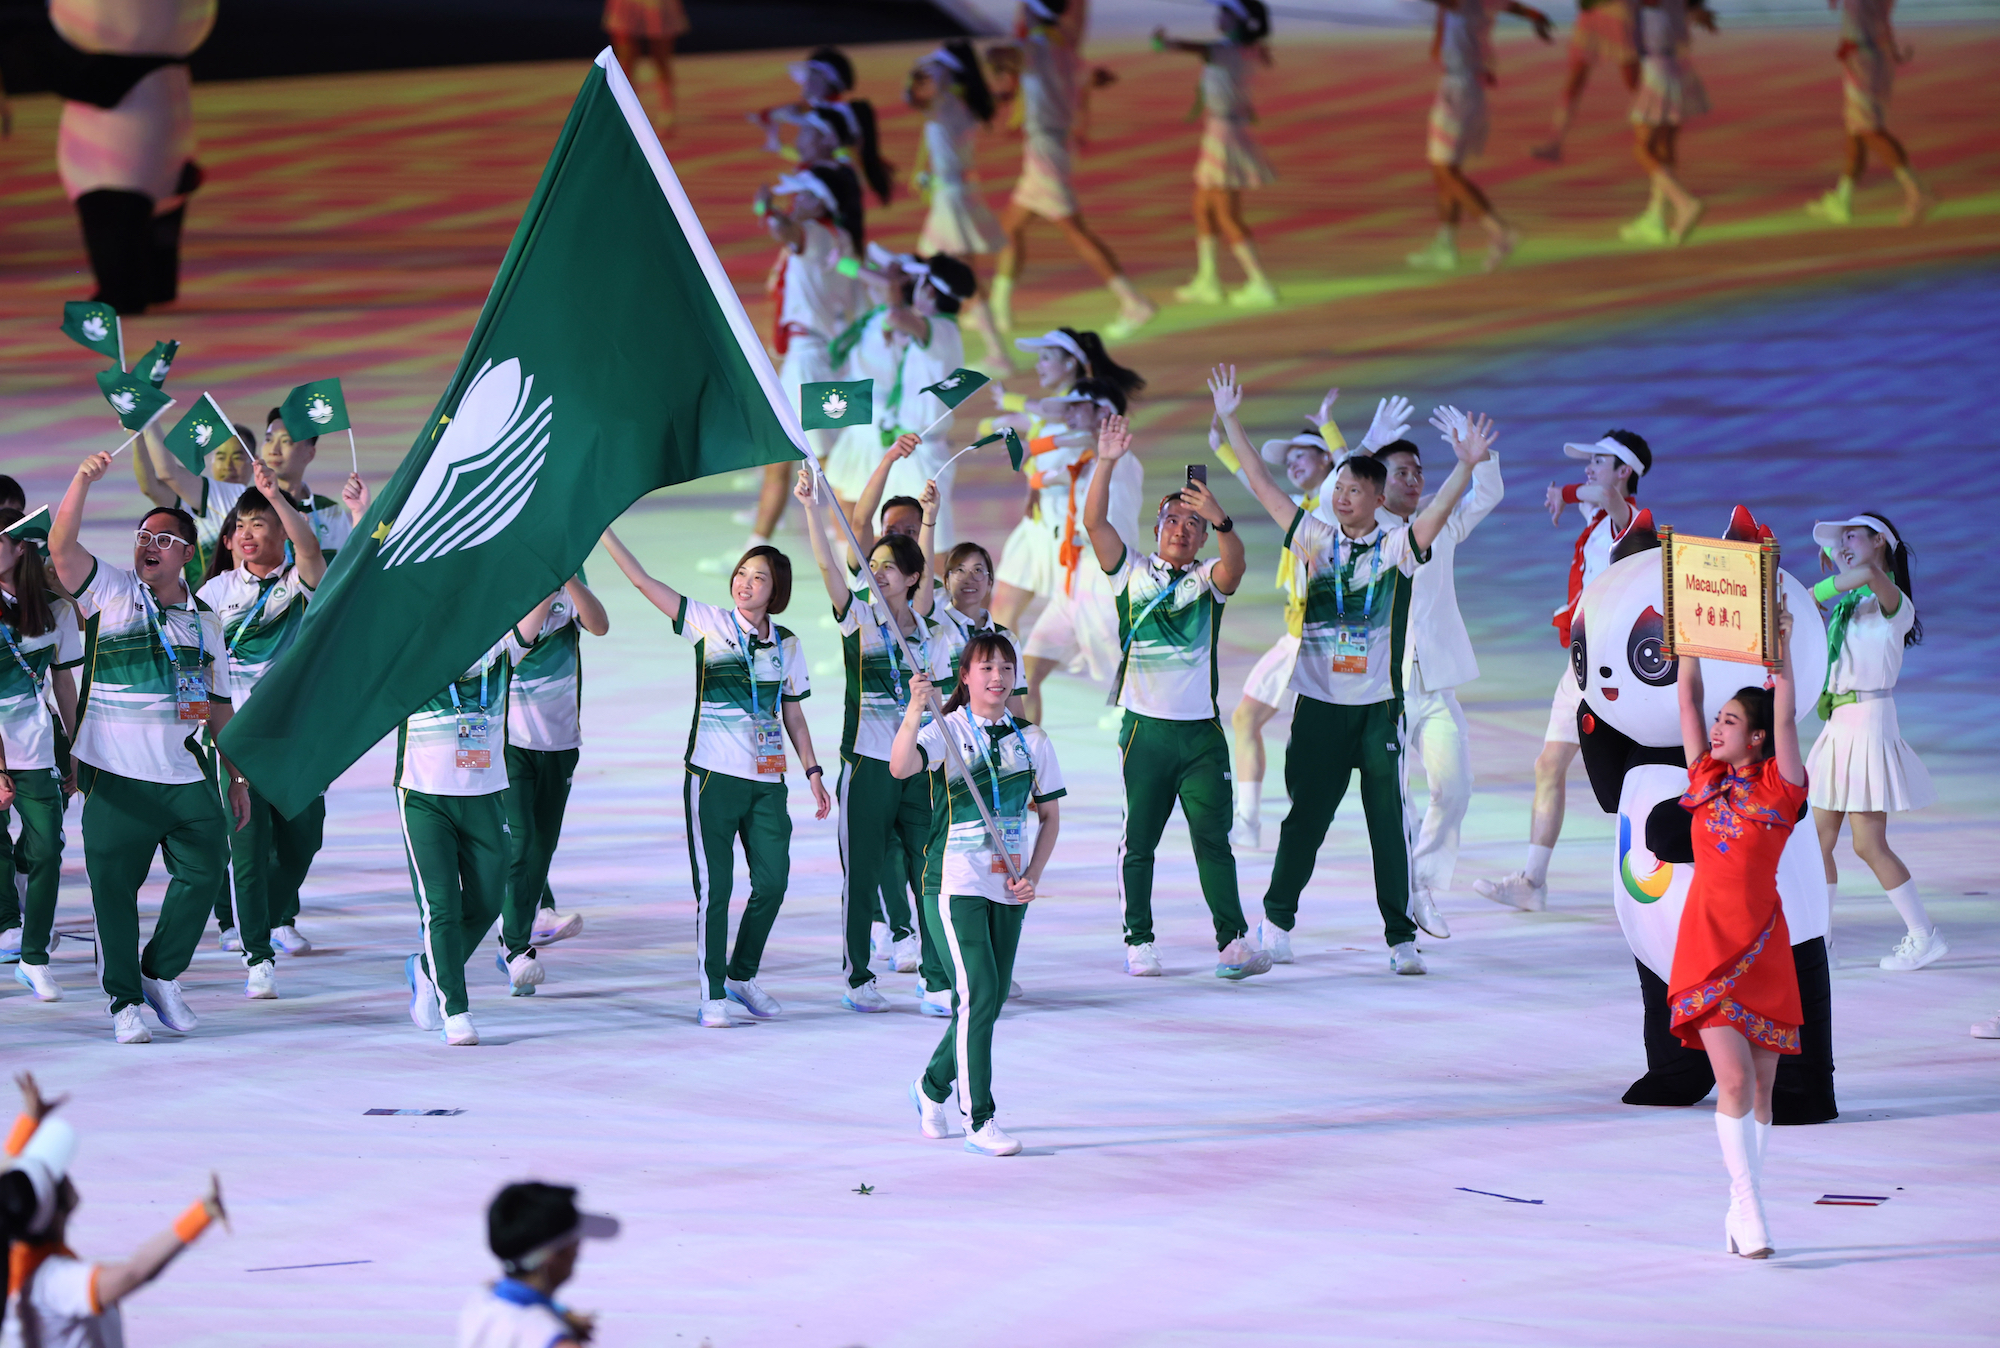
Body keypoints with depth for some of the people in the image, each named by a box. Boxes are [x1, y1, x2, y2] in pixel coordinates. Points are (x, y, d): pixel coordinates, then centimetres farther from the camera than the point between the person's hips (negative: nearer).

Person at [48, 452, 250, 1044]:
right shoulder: (111, 592, 4)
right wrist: (83, 480, -24)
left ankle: (161, 974, 18)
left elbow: (219, 705, 17)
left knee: (204, 874, -1)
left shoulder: (205, 619, 14)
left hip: (186, 775, 3)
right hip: (118, 774, -3)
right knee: (114, 887, -1)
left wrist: (237, 777, 13)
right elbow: (61, 546, -11)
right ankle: (125, 1001, 9)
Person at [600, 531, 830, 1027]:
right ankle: (712, 994, 4)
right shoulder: (708, 623, 0)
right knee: (715, 887, -4)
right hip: (713, 776, -3)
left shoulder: (786, 644, 9)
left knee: (772, 882, 0)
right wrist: (602, 528, -11)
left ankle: (742, 976, 21)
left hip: (768, 780, 3)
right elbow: (642, 580, -5)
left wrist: (812, 771, 9)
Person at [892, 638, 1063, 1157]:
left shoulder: (1032, 740, 8)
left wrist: (1033, 876, 0)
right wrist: (915, 710, -41)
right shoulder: (946, 731, -6)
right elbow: (901, 766, -26)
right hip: (954, 882, -5)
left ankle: (932, 1086, 35)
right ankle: (979, 1121, -13)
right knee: (978, 995, -16)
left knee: (988, 1003, 10)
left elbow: (1050, 816, 14)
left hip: (1007, 888, 5)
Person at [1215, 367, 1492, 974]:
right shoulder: (1315, 537, 5)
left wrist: (1468, 466, -35)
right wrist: (1229, 421, 1)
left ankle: (1401, 936, 2)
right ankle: (1277, 918, 20)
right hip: (1319, 701, 2)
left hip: (1379, 704, -2)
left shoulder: (1398, 546, -1)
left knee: (1388, 820, -2)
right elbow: (1261, 484, 5)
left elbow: (1440, 508, -18)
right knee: (1305, 815, 7)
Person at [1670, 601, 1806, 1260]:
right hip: (1706, 944, 1)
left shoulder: (1780, 786, 1)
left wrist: (1782, 648, -10)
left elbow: (1786, 718, -10)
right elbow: (1689, 699, 9)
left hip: (1762, 946, -1)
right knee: (1734, 1078, -11)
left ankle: (1739, 1211, 14)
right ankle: (1749, 1215, -11)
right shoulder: (1706, 776, 9)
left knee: (1760, 1087, 4)